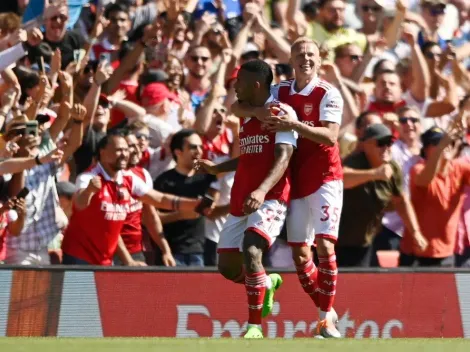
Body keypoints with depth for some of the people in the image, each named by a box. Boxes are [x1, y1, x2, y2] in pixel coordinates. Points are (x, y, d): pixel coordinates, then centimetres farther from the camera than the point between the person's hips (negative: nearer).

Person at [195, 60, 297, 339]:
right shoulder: (246, 116, 18)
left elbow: (282, 159, -20)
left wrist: (262, 190, -33)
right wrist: (217, 169, 34)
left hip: (270, 198, -9)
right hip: (241, 201, 9)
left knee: (251, 253, -28)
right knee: (228, 267, 8)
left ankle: (255, 327, -22)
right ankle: (267, 284, 38)